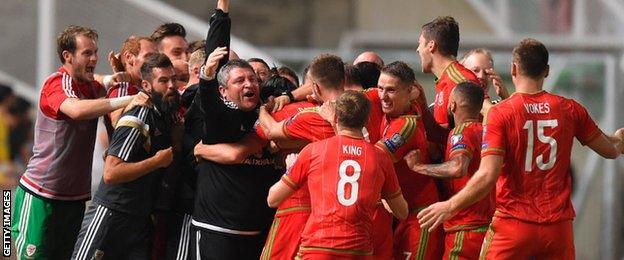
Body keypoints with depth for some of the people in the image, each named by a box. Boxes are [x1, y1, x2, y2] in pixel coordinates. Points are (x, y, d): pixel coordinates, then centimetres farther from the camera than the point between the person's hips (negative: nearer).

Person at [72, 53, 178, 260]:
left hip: (141, 219, 8)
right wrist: (157, 161, -19)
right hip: (110, 214, -8)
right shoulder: (137, 120, -16)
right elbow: (110, 173, -24)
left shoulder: (168, 116, 9)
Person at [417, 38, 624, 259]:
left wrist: (449, 207, -6)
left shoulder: (500, 113, -8)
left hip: (513, 224, -3)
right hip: (558, 227, 3)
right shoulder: (570, 109, 3)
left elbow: (487, 176, -17)